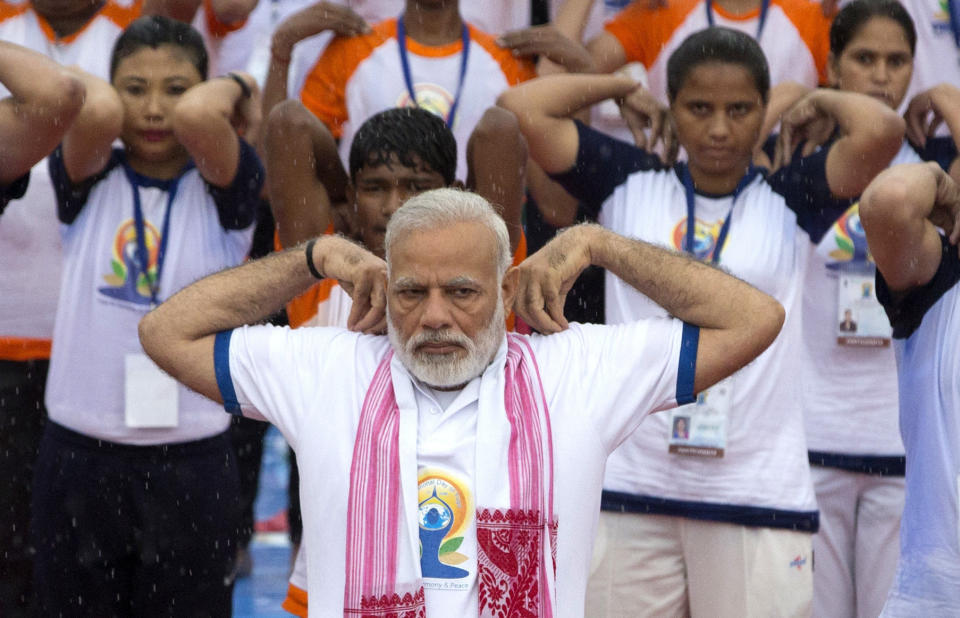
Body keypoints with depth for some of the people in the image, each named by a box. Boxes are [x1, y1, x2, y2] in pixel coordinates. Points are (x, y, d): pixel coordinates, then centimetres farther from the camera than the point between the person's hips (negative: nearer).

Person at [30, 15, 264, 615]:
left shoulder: (223, 190, -1)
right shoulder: (88, 181, 3)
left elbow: (196, 114, -22)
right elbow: (97, 111, -19)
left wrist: (234, 90, -1)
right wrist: (91, 89, 4)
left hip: (192, 462, -1)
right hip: (80, 456, 1)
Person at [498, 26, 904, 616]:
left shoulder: (790, 202, 5)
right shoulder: (631, 185, 9)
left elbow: (881, 130, -11)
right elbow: (524, 109, 2)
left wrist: (820, 101, 8)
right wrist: (624, 88, 12)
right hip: (631, 488, 1)